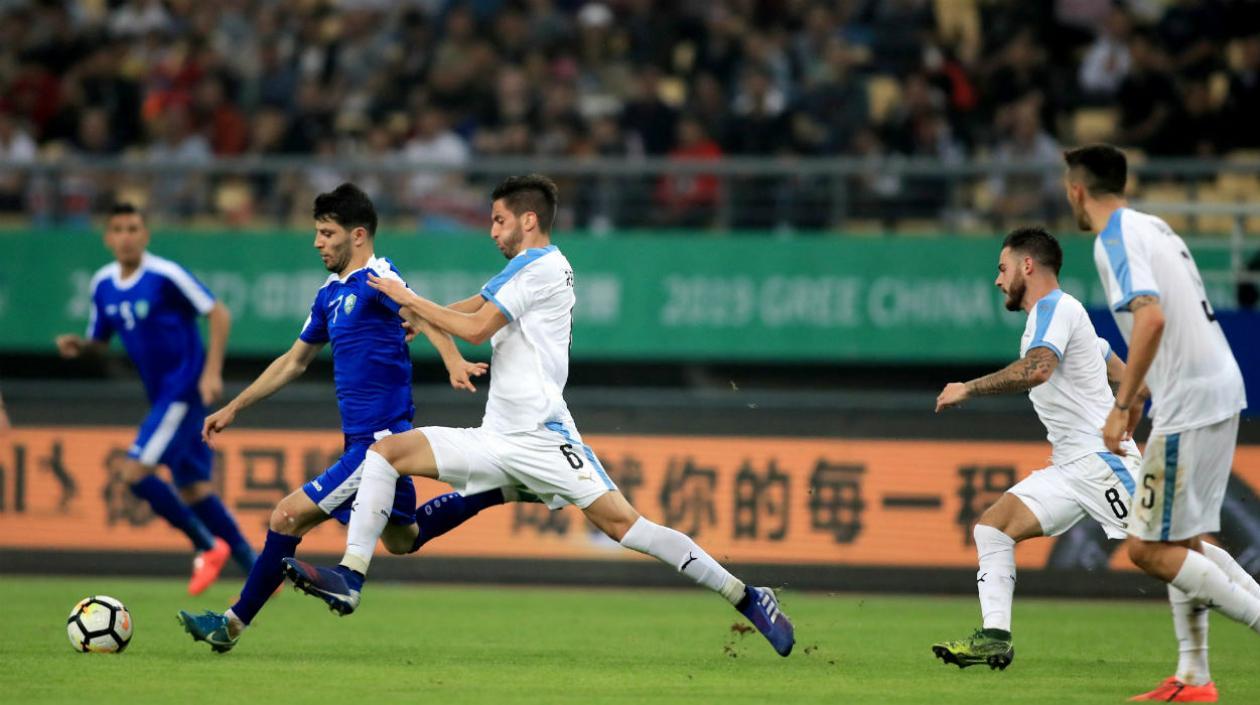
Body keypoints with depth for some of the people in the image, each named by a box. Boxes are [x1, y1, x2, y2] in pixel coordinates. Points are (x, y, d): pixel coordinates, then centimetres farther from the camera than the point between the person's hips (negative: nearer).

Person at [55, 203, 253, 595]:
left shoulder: (165, 276, -15)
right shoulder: (103, 285, 7)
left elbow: (219, 314, -12)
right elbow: (100, 342, 17)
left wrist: (212, 371, -19)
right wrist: (78, 346, -5)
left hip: (184, 391, -8)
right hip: (161, 396, 8)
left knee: (135, 473, -16)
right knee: (192, 488, 9)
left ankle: (208, 547, -1)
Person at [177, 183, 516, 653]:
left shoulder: (376, 278, -14)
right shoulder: (331, 294, 14)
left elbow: (423, 316, -32)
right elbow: (294, 362, 24)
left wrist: (454, 363, -51)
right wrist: (233, 409, 25)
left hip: (379, 439, -10)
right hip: (364, 438, 10)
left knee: (290, 516, -9)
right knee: (402, 539, 22)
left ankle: (234, 623, -2)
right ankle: (494, 491, 27)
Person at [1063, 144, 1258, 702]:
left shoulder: (1115, 241, -12)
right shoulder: (1153, 227, 17)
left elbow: (1151, 318, -27)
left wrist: (1122, 405, -24)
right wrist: (1141, 392, 31)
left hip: (1189, 404, -10)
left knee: (1149, 549, -5)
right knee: (1181, 540, 16)